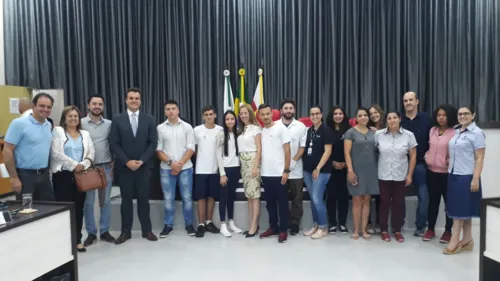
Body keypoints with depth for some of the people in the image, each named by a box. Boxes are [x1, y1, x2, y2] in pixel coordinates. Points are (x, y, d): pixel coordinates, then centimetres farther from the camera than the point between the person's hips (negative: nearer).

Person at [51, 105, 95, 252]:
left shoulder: (85, 134, 15)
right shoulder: (58, 131, 3)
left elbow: (91, 153, 7)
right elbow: (56, 153, -9)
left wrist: (83, 165, -12)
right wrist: (74, 165, -14)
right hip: (62, 175, -4)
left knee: (79, 208, 6)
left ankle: (77, 240, 15)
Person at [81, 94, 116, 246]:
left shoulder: (109, 124, 5)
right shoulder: (81, 123, -3)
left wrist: (113, 164, 3)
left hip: (106, 167, 2)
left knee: (106, 201, 8)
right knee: (88, 202, 4)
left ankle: (105, 231, 20)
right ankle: (91, 233, 17)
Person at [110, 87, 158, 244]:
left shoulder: (149, 119, 4)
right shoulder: (117, 119, 2)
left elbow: (153, 143, 0)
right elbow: (114, 144, -3)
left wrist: (142, 160, -11)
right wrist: (127, 161, -13)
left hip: (144, 166, 0)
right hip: (124, 167, 0)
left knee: (143, 199, 7)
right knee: (126, 200, 8)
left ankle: (146, 230, 18)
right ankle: (126, 232, 18)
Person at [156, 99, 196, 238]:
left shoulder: (187, 127, 1)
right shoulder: (160, 128, 3)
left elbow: (191, 148, -3)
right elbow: (158, 149, 1)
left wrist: (180, 164, -11)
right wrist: (170, 163, -11)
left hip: (185, 167, 0)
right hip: (166, 168, 1)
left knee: (187, 197, 4)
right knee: (168, 198, 6)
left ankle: (189, 224, 18)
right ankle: (168, 225, 19)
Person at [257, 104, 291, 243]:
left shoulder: (281, 128, -4)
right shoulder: (260, 131, 10)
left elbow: (287, 150, -7)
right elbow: (260, 151, 14)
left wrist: (286, 170, -12)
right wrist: (257, 169, 6)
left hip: (279, 173, -5)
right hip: (265, 174, 5)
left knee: (282, 202, 3)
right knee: (270, 203, 13)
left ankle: (283, 230, 13)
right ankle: (273, 227, 25)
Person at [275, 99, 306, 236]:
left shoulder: (301, 126, 2)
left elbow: (303, 147, 0)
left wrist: (293, 161, -13)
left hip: (296, 169, 0)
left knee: (297, 198, 6)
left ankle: (294, 224, 18)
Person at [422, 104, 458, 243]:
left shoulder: (455, 132, -10)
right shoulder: (432, 130, 9)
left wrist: (451, 162, -17)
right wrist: (426, 157, 6)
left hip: (447, 173, -5)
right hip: (431, 171, 5)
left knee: (448, 201, 7)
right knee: (433, 201, 12)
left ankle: (448, 231, 20)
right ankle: (431, 229, 23)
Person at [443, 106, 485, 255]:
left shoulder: (477, 133, -8)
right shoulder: (455, 131, 11)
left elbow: (480, 158, -12)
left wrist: (475, 178, -18)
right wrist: (450, 171, 10)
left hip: (467, 176, -7)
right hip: (453, 175, 7)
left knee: (460, 209, -2)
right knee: (462, 209, 11)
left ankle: (454, 242, 4)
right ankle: (467, 241, 20)